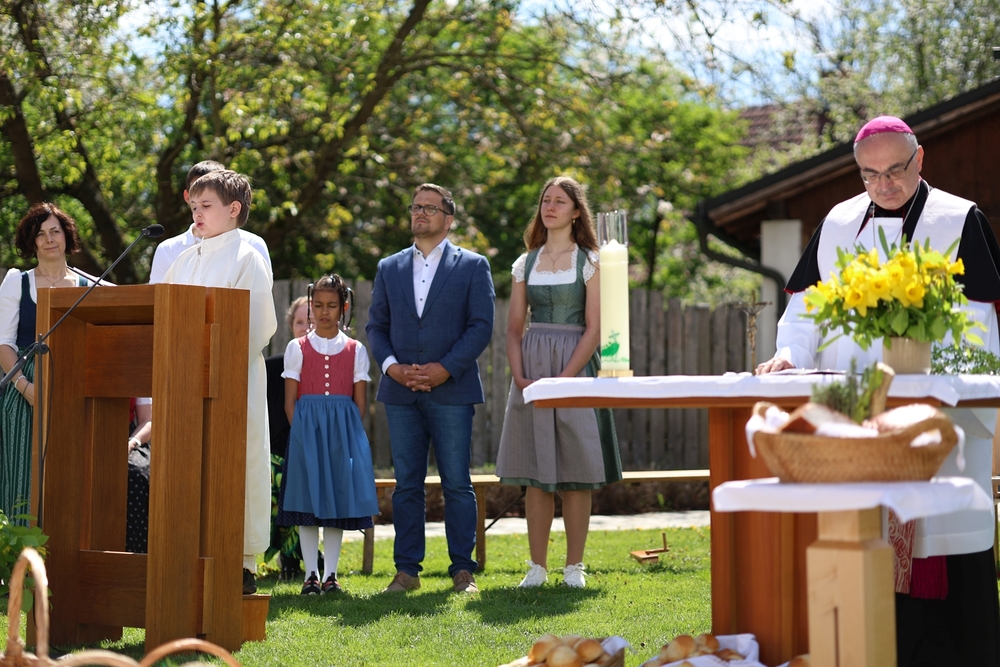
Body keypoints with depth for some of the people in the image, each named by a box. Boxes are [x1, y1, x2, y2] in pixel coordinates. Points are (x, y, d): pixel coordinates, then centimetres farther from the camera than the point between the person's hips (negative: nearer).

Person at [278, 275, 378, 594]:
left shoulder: (355, 350, 8)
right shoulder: (297, 348, 6)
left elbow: (360, 401, 6)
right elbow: (290, 400, 3)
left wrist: (346, 433, -5)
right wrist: (303, 432, -8)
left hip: (344, 431, 1)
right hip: (306, 428, -1)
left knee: (338, 500, 2)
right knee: (307, 500, -2)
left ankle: (330, 574, 8)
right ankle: (310, 574, 4)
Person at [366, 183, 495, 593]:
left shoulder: (472, 266, 5)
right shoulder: (389, 268, 15)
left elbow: (481, 326, -2)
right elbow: (375, 325, 12)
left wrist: (446, 368, -12)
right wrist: (391, 365, -6)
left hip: (452, 390, -3)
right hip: (400, 392, 3)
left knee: (457, 483, -1)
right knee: (406, 483, 4)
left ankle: (463, 570, 5)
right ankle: (407, 570, 9)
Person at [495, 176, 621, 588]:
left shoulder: (590, 262, 1)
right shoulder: (525, 264, 12)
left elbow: (594, 329, -6)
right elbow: (514, 327, 10)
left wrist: (563, 379, -15)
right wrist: (519, 376, -6)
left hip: (575, 367, -3)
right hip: (532, 370, 3)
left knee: (575, 471, -2)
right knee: (535, 471, 4)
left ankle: (574, 566, 5)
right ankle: (537, 566, 9)